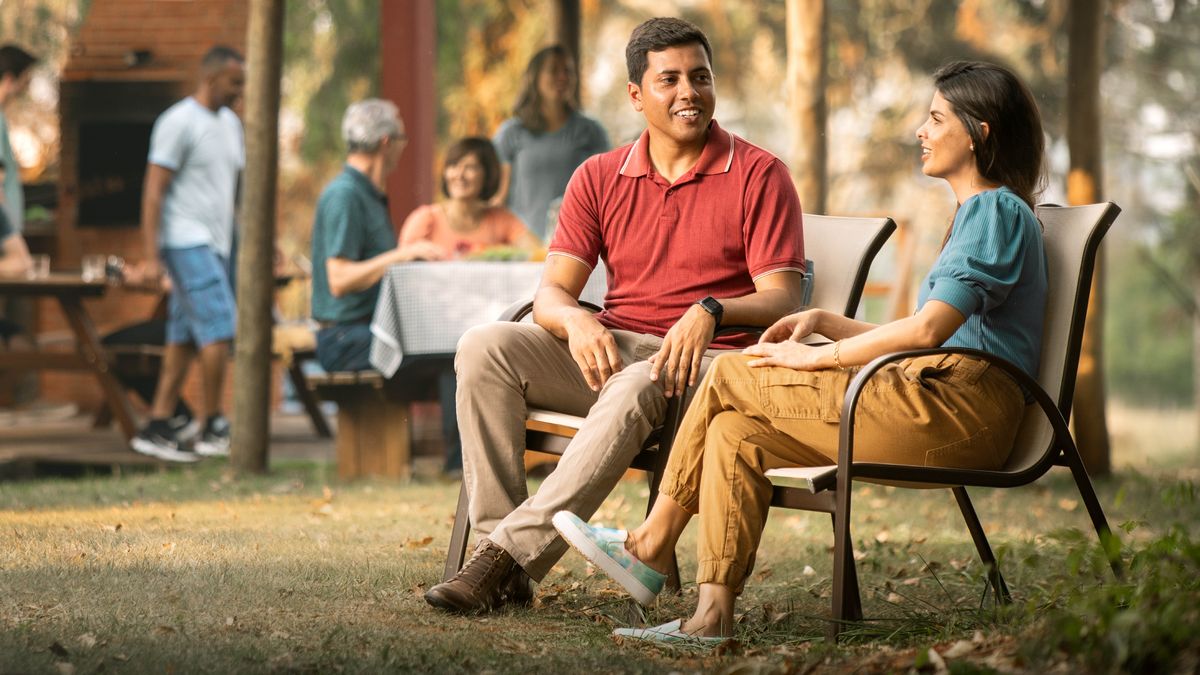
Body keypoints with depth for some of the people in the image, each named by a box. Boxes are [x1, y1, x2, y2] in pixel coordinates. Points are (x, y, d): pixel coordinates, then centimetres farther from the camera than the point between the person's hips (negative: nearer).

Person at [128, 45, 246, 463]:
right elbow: (154, 191, -12)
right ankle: (212, 428, -6)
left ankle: (157, 428, 9)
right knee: (219, 330, -13)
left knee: (185, 339, 7)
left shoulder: (231, 123, 16)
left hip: (217, 243, 8)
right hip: (188, 243, -8)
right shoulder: (178, 123, -9)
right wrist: (151, 257, -17)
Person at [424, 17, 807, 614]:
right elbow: (551, 291, 4)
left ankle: (511, 557, -40)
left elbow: (781, 299, -6)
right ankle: (495, 537, -28)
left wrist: (710, 312, -28)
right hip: (609, 353, 4)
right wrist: (575, 321, -21)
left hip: (705, 362, -4)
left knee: (636, 388, -39)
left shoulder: (758, 175, 1)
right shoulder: (600, 178, 12)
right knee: (484, 347, -21)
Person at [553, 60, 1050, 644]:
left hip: (955, 410, -10)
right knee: (736, 431, -7)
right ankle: (713, 614, -15)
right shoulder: (975, 214, 28)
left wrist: (819, 359, -10)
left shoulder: (999, 211, -5)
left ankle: (652, 544, 3)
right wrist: (823, 322, 15)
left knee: (730, 376, -9)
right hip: (930, 404, 10)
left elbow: (929, 327, -17)